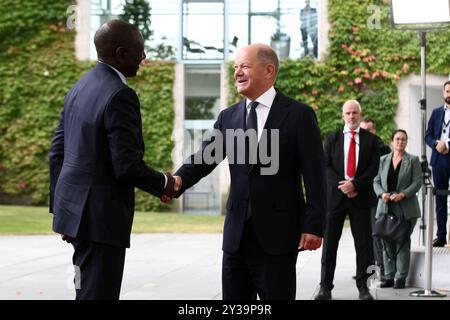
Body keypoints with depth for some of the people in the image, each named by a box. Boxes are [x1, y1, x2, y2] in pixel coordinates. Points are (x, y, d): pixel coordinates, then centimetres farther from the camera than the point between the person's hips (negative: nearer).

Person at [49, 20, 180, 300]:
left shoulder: (80, 88, 11)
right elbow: (127, 166, -21)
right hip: (100, 215, -9)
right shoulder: (120, 95, -17)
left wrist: (62, 209, 21)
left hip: (74, 207, 9)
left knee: (90, 290, 16)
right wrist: (164, 183, -2)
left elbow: (57, 153, 15)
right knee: (98, 293, -4)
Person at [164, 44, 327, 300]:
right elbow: (204, 158, 0)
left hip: (278, 233, -5)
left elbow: (315, 176, -6)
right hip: (237, 233, 5)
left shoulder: (299, 115, -3)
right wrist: (178, 181, -21)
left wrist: (314, 226, -12)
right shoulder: (228, 117, 11)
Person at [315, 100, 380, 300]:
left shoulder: (370, 140, 7)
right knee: (329, 243, 1)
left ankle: (363, 286, 8)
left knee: (363, 244, 1)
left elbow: (374, 168, -1)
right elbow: (326, 166, 2)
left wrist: (354, 184, -14)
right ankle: (325, 286, 7)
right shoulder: (332, 139, 9)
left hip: (361, 197, 0)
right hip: (335, 195, 0)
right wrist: (342, 186, -12)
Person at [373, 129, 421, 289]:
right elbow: (376, 181, 12)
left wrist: (403, 194, -15)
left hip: (405, 209, -3)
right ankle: (389, 276, 8)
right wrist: (382, 193, -9)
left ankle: (401, 277, 0)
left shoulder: (413, 160, 5)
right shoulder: (383, 160, 13)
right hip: (386, 208, 3)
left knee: (402, 243, -4)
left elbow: (417, 182, -2)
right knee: (387, 243, 2)